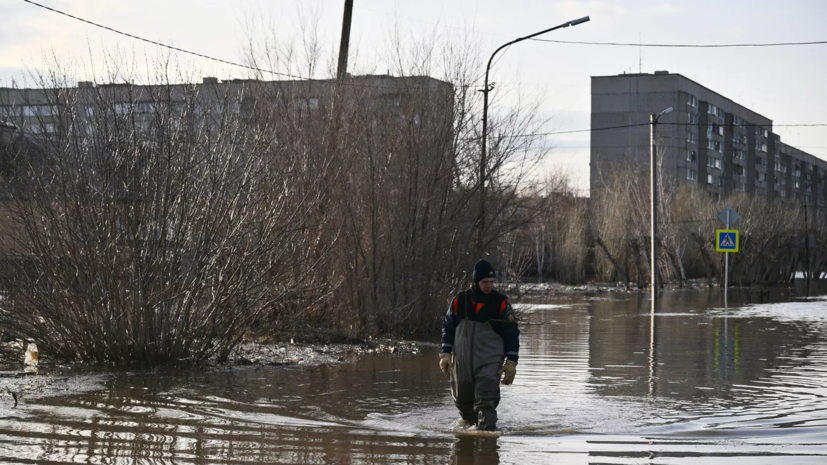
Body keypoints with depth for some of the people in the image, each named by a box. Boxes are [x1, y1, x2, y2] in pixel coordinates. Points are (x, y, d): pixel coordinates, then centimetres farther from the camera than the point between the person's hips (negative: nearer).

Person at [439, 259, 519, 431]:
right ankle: (470, 424, 38)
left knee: (486, 402, -15)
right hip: (462, 362, 3)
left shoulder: (501, 303, -4)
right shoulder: (460, 300, 1)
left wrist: (511, 362, -5)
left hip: (490, 362, -3)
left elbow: (512, 333, 0)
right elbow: (448, 327, 12)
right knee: (463, 401, 14)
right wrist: (445, 354, 4)